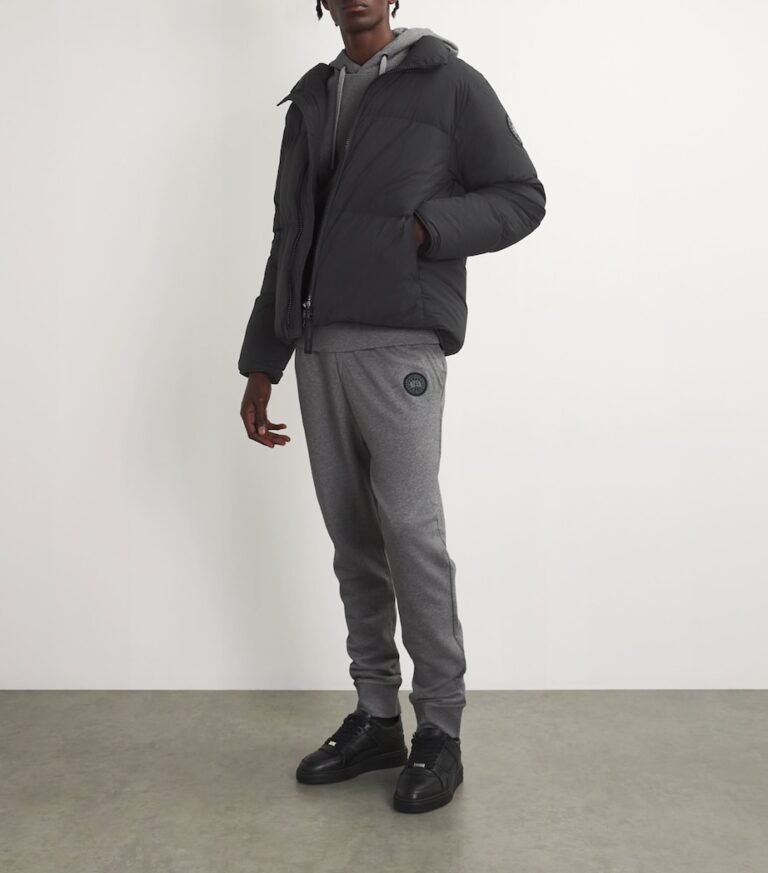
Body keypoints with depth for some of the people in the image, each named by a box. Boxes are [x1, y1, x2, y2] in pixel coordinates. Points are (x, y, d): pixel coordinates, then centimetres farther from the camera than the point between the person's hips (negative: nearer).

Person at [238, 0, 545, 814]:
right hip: (317, 347, 5)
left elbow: (522, 197, 3)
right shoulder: (310, 101, 19)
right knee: (352, 535, 7)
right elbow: (288, 239, 19)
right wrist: (262, 364, 14)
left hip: (399, 344, -5)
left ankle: (440, 733, 6)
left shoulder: (449, 83, 5)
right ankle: (376, 718, 18)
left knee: (409, 529, -7)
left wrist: (421, 228, -13)